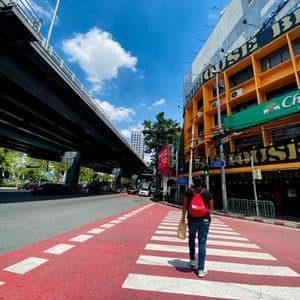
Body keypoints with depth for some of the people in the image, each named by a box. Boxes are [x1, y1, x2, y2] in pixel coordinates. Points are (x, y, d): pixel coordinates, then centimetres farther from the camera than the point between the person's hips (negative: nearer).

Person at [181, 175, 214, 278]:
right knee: (202, 243, 6)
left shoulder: (188, 191, -5)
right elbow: (211, 208, 2)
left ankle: (192, 260, 34)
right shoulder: (207, 192, -2)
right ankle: (201, 269, 11)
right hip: (204, 219, 0)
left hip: (192, 219, 0)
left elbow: (184, 206, -4)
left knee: (191, 238, 24)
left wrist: (183, 217, 5)